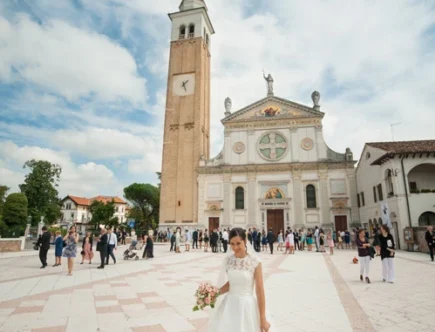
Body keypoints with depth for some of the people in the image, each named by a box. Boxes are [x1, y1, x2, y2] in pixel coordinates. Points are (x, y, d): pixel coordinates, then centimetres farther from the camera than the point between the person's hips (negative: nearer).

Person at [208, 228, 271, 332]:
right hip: (229, 305, 3)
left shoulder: (254, 261, -15)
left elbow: (260, 290, -10)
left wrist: (263, 319, -7)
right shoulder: (228, 260, -4)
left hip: (247, 306, -3)